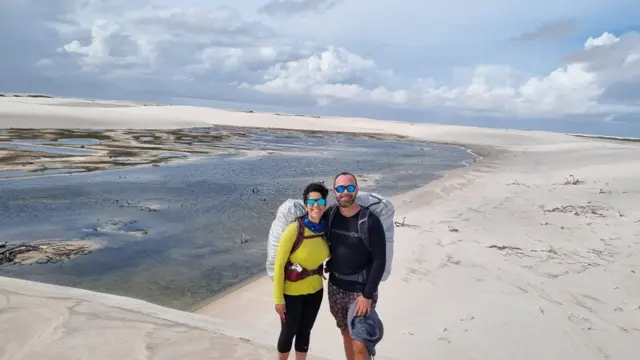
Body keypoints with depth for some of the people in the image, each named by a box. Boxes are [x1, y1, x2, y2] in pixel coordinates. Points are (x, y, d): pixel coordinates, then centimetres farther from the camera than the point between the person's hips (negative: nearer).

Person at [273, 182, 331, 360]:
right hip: (292, 292, -4)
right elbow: (279, 264, -18)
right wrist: (278, 298, -15)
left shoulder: (325, 229, -8)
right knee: (288, 333, 14)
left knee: (305, 332, 20)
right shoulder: (294, 229, -23)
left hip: (315, 291, 4)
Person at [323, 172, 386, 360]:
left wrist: (367, 295, -17)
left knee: (360, 344, -4)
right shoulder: (330, 215, -4)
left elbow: (379, 261, -16)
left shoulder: (370, 221, -18)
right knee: (346, 334, 19)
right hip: (336, 288, 5)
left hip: (361, 290, -5)